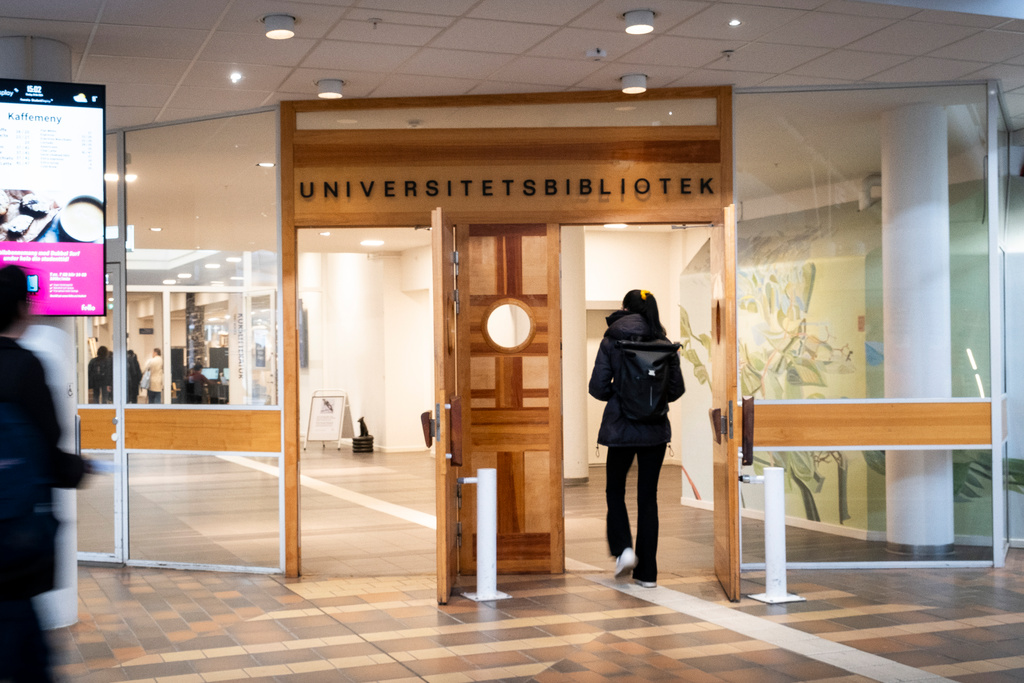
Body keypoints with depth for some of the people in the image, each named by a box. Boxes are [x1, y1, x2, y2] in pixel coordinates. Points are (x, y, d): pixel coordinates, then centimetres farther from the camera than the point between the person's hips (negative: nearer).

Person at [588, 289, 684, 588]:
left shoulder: (611, 342, -4)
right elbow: (676, 389, 2)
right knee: (648, 496, 8)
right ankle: (647, 572, 8)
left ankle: (623, 548, -3)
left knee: (615, 490, 18)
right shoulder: (665, 344, 1)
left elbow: (598, 387, -7)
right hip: (655, 429, 2)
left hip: (620, 427, -2)